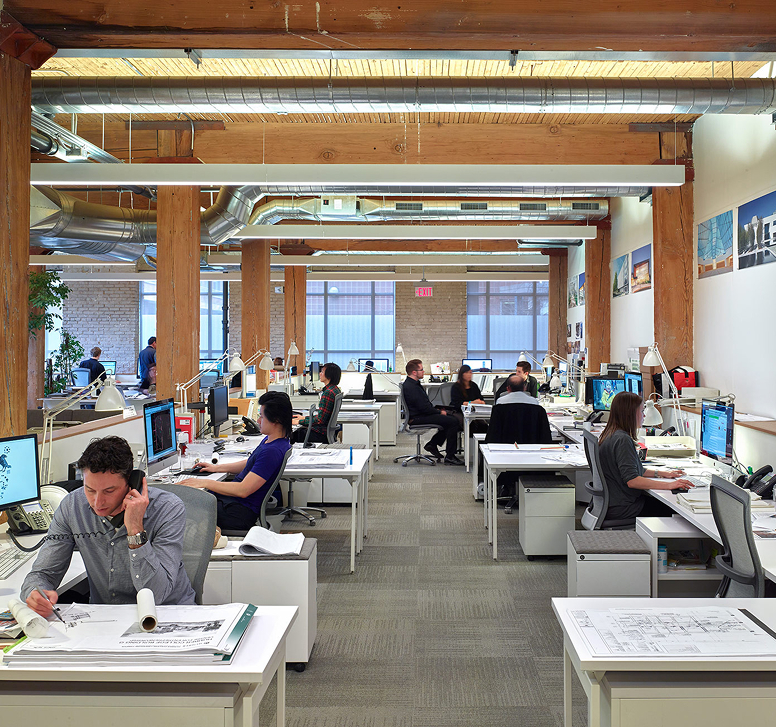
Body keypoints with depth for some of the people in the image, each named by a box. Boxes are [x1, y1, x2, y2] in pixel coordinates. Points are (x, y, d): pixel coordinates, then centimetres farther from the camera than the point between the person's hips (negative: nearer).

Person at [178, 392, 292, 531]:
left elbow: (243, 490, -28)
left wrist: (203, 482, -24)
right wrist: (216, 467, 19)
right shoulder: (269, 440, 7)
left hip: (240, 512, -10)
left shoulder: (272, 451, -26)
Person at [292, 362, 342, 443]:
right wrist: (304, 417, 18)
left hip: (322, 434, -10)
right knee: (296, 431, 16)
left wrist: (299, 421, -11)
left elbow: (320, 420, -22)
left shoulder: (328, 392, -22)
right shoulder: (335, 389, 9)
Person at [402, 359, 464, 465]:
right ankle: (449, 457, -12)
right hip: (417, 419, -11)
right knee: (453, 422, -17)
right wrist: (440, 412, -9)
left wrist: (437, 409, 9)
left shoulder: (414, 383, 13)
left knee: (451, 417, 15)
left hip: (421, 414, 11)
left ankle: (432, 444, 18)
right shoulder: (410, 387, -21)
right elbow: (424, 408, -22)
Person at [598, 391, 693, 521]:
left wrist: (662, 474, 17)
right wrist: (668, 485, -24)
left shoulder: (611, 435, 11)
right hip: (622, 509, -10)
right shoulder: (622, 440, -19)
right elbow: (632, 480, -25)